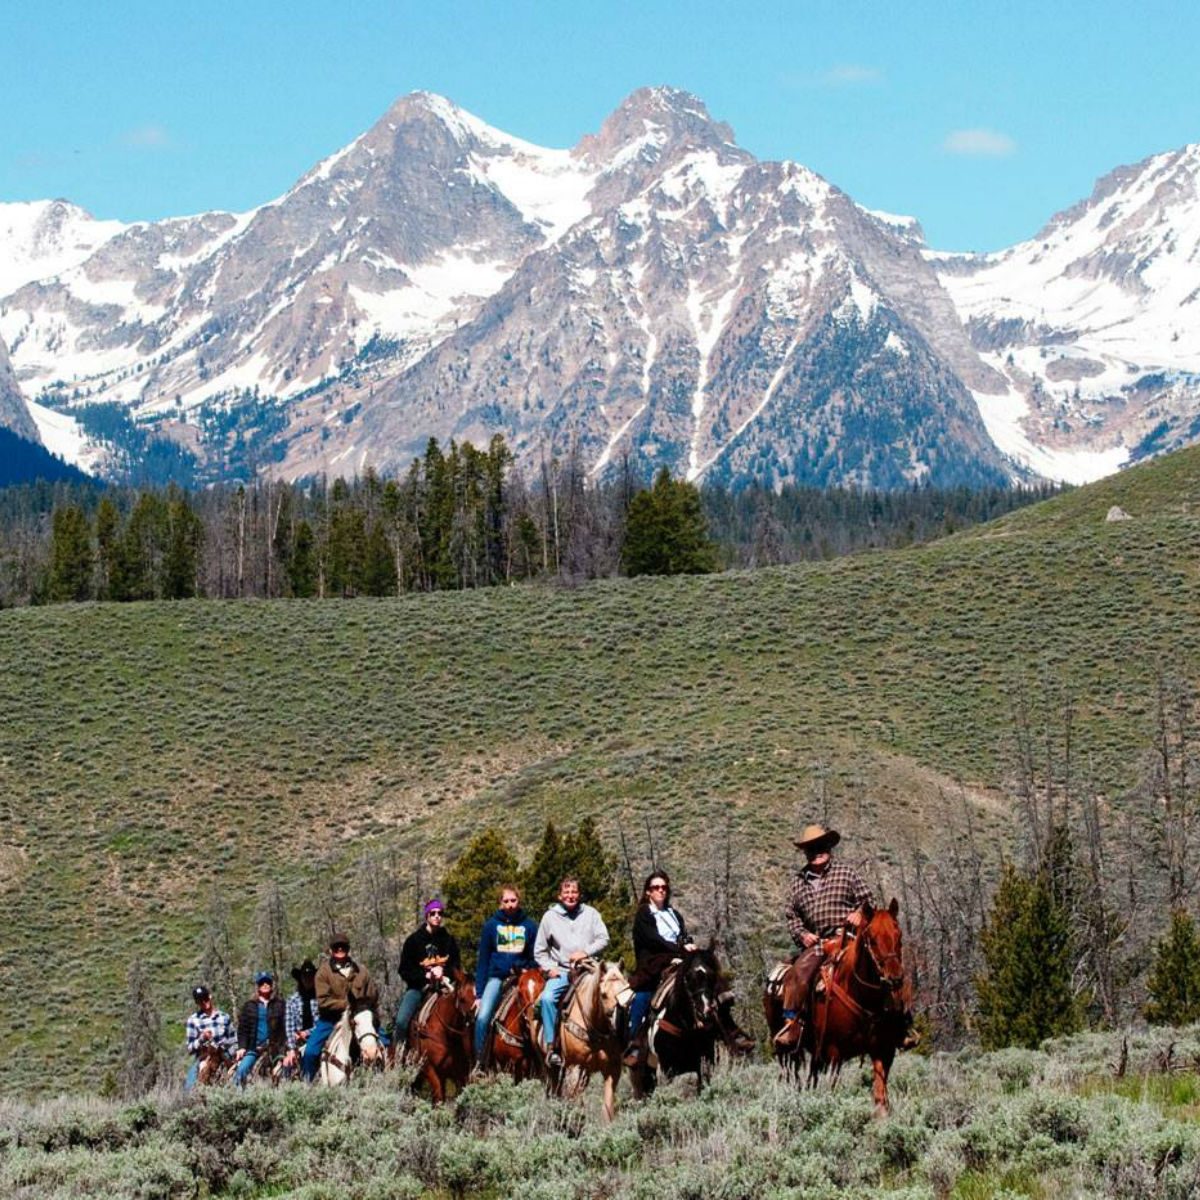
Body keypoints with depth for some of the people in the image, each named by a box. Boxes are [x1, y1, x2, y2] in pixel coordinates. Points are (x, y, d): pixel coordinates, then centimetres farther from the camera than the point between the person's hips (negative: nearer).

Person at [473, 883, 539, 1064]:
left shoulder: (529, 926, 7)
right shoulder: (491, 925, 6)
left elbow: (535, 958, 13)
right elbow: (483, 961, 7)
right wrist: (479, 993, 3)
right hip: (496, 977, -1)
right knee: (482, 1017, -19)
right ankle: (478, 1060, -11)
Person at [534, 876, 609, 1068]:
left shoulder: (591, 913, 10)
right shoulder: (550, 917, 9)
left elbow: (603, 939, 3)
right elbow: (540, 951, 12)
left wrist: (586, 952, -12)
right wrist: (549, 968, -3)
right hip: (560, 971, 0)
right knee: (548, 997, -27)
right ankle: (551, 1047, -25)